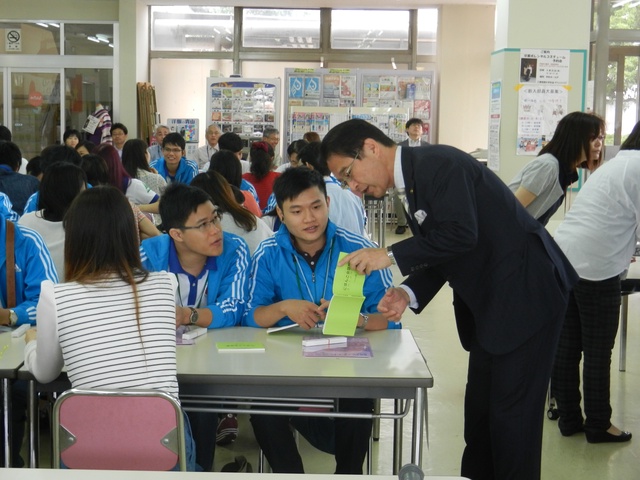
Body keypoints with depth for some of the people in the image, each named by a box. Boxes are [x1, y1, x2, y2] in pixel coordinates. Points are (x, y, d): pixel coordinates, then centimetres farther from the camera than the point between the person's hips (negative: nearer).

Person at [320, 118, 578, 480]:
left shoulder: (439, 163, -17)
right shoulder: (413, 181, 13)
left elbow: (459, 233, -27)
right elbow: (439, 254, 14)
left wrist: (391, 256, -21)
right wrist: (408, 293, -4)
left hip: (526, 291, -10)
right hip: (490, 302, 10)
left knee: (512, 412, -5)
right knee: (479, 408, 14)